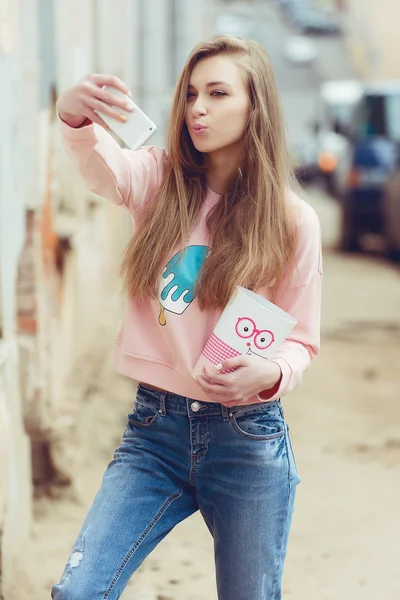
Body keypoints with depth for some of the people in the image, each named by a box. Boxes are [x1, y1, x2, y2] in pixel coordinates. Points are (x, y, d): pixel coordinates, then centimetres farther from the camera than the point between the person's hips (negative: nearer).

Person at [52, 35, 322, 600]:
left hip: (248, 437, -1)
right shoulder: (159, 179, 1)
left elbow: (301, 340, 2)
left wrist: (270, 373, -22)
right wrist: (76, 115, -45)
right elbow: (102, 162, -22)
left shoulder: (293, 220, -3)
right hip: (154, 426, 2)